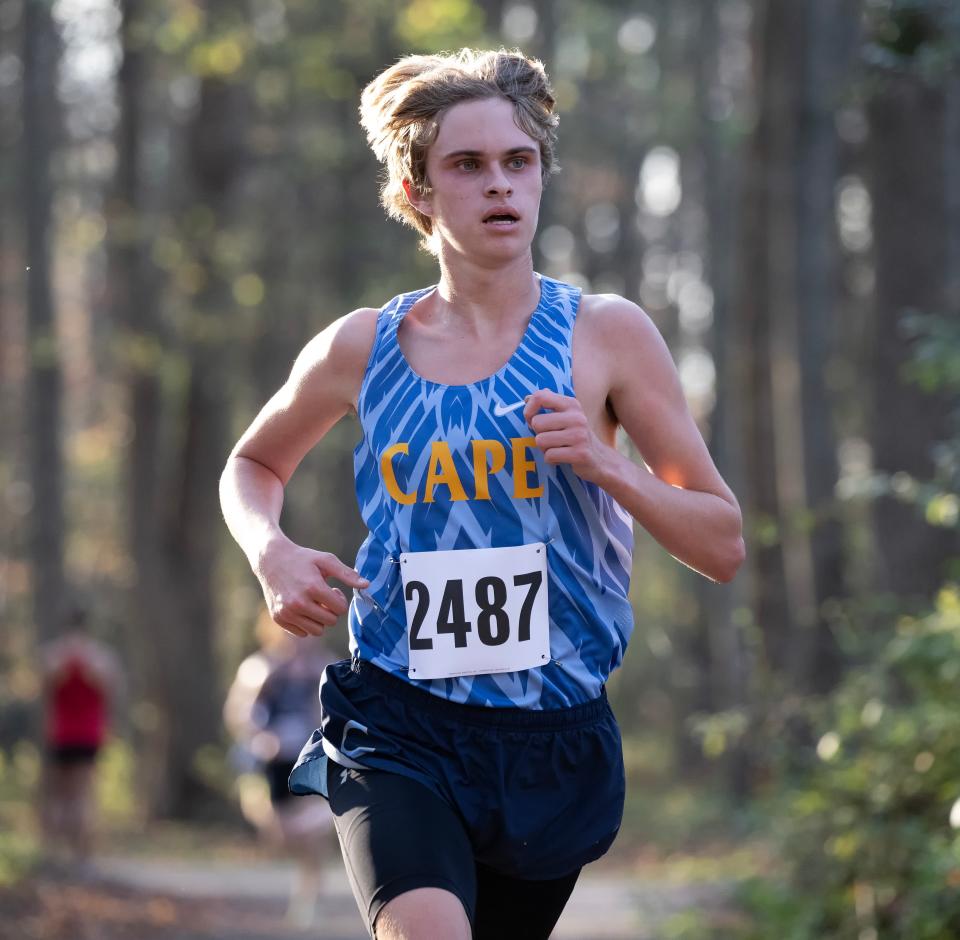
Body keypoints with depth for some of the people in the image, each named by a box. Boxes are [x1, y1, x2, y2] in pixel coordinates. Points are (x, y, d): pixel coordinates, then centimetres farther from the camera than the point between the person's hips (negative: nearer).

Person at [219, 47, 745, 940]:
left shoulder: (606, 335, 0)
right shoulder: (361, 349, 3)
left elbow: (722, 547, 1)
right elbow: (252, 465, 23)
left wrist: (606, 466, -16)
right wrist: (272, 554, 1)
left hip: (553, 739, 1)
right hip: (396, 730, -1)